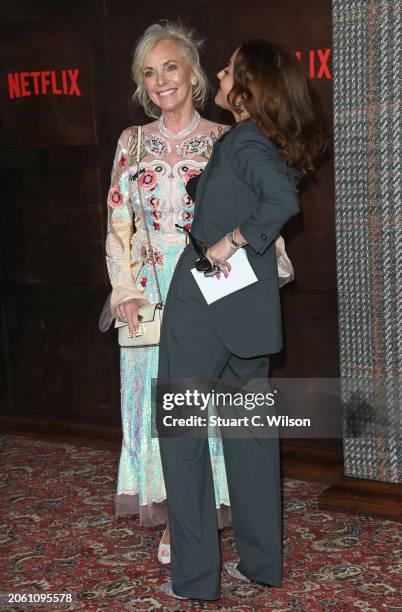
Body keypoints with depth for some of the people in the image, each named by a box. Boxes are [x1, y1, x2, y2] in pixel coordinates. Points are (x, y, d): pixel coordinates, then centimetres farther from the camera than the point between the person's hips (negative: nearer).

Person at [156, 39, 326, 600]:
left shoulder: (243, 142, -16)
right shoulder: (275, 145, 10)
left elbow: (282, 200, -33)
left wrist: (229, 241, -24)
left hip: (202, 305, -8)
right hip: (252, 310, 8)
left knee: (181, 433, 2)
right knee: (250, 432, 15)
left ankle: (195, 575, 7)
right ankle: (261, 560, 24)